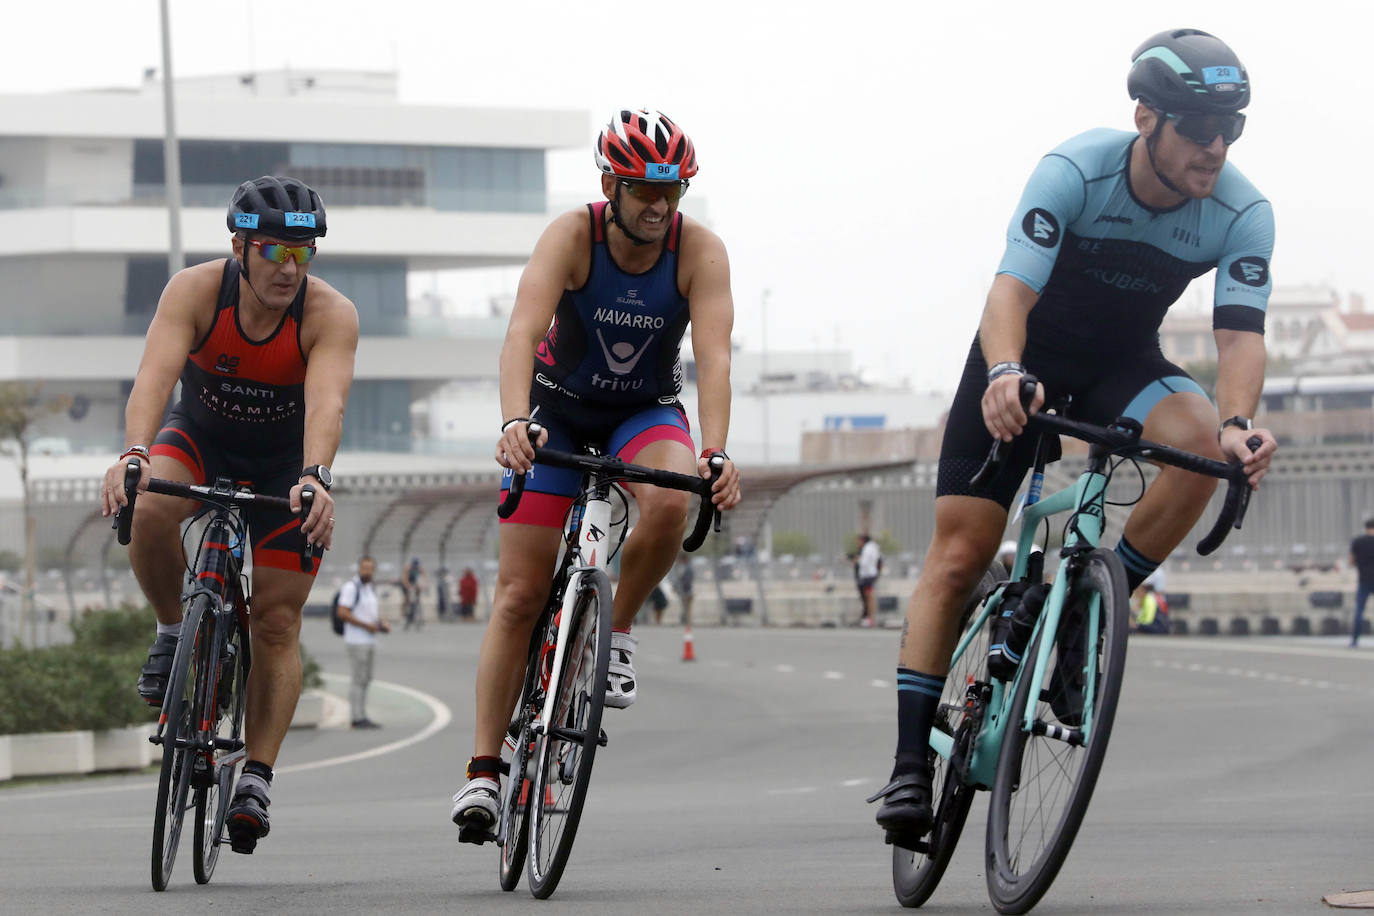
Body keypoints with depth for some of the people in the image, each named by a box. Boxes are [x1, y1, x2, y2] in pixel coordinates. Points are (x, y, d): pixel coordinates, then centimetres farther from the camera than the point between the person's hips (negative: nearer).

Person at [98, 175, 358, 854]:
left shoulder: (330, 315, -27)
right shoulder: (195, 291, -26)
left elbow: (327, 403, -43)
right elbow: (154, 376, -40)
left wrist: (314, 479, -62)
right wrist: (133, 454, -59)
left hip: (283, 463, 0)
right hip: (199, 441, 0)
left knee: (277, 619, -9)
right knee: (148, 512, -33)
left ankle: (256, 777, -3)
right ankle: (175, 632, -7)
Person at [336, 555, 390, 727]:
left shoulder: (370, 589, 15)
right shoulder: (351, 587, -12)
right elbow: (343, 613, -19)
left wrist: (383, 623, 5)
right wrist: (367, 625, -18)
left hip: (369, 641, 9)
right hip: (357, 640, -9)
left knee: (365, 680, 10)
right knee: (358, 680, -7)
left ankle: (362, 717, 14)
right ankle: (358, 718, -5)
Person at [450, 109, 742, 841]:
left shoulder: (699, 251, -20)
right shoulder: (572, 237, -23)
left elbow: (713, 356, -30)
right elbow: (523, 333, -36)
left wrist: (715, 454, -46)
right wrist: (514, 422, -53)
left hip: (647, 414, 1)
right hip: (559, 410, -1)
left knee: (670, 505, -35)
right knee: (519, 594, -7)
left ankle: (616, 632, -7)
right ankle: (483, 767, 0)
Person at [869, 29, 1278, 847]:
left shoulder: (1244, 213, -20)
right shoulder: (1077, 171, -28)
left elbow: (1241, 331, -26)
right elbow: (1012, 289, -35)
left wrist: (1237, 421, -46)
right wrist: (1004, 374, -56)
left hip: (1123, 365, 2)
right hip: (1027, 357, -2)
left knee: (1202, 443, -31)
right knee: (958, 557, -9)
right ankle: (911, 766, -4)